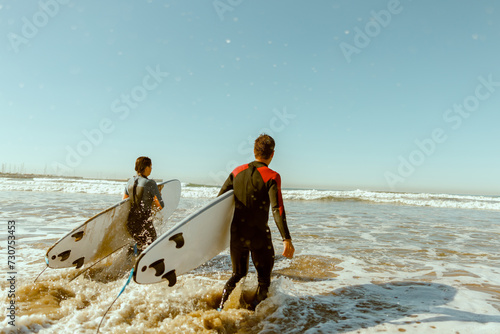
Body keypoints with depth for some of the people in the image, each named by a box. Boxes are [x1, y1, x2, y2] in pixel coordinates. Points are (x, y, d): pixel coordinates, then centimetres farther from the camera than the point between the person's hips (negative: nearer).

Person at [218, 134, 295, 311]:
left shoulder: (237, 171, 4)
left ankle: (221, 308, 18)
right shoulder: (271, 176, -11)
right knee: (264, 279, 14)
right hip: (258, 235, -5)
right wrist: (287, 239, -21)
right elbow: (277, 209, -21)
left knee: (238, 274, 24)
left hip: (236, 233, 5)